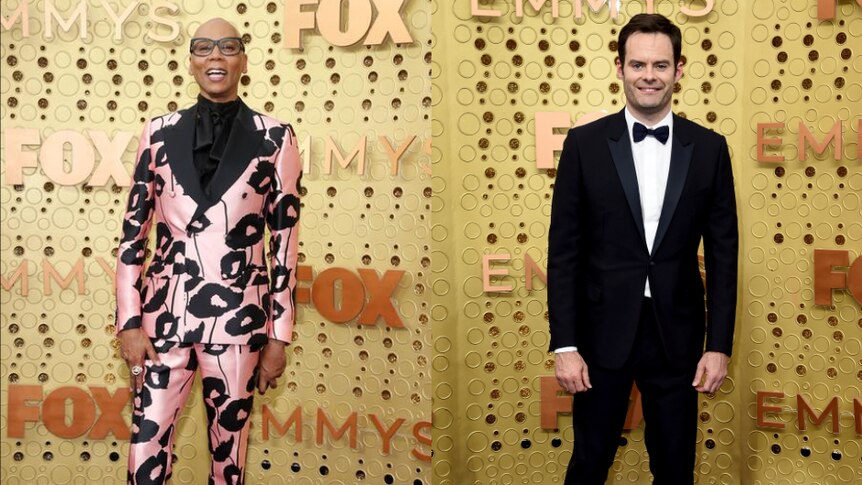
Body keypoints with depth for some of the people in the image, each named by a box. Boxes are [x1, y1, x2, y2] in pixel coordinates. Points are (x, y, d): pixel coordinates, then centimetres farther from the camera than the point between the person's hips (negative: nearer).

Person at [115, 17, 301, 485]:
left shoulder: (274, 139, 0)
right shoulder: (160, 132, 5)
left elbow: (285, 241, 1)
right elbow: (133, 232, 7)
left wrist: (279, 335, 0)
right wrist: (128, 321, 1)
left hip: (237, 315, -1)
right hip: (165, 311, 2)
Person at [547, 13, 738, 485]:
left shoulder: (709, 148, 1)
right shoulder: (585, 144, -3)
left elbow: (722, 252, 3)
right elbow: (563, 250, -4)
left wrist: (719, 343, -1)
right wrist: (564, 344, -8)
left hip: (677, 336, 1)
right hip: (603, 334, -1)